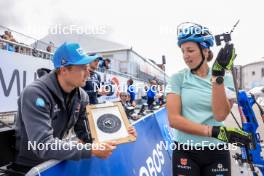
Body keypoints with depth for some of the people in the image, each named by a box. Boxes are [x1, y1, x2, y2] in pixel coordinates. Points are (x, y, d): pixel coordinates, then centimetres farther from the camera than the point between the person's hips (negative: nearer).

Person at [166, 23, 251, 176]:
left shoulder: (226, 79, -1)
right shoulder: (178, 78, -6)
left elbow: (220, 115, -17)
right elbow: (173, 119, -15)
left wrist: (218, 76, -24)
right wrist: (214, 131, -22)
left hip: (216, 153, 1)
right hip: (185, 151, -1)